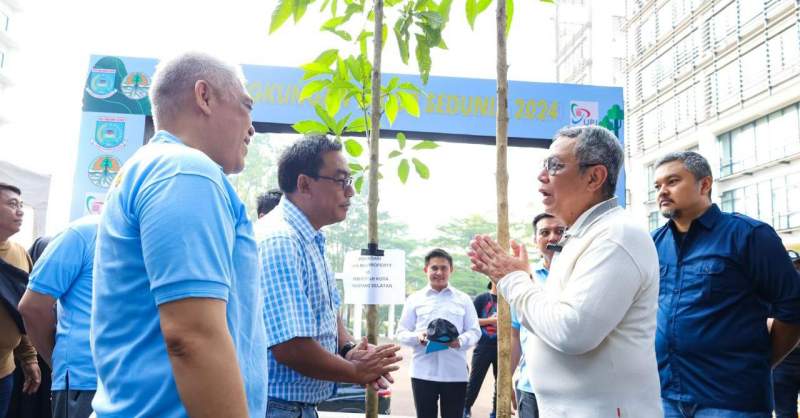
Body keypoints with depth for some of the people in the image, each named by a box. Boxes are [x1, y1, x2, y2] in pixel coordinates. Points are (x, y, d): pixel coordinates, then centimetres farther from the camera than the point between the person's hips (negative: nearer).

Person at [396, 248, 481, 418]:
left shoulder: (463, 299, 8)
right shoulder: (414, 299, 7)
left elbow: (475, 331, 5)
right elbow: (401, 333, 6)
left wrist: (461, 341, -17)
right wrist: (417, 337, -16)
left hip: (455, 373, 0)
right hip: (423, 373, 0)